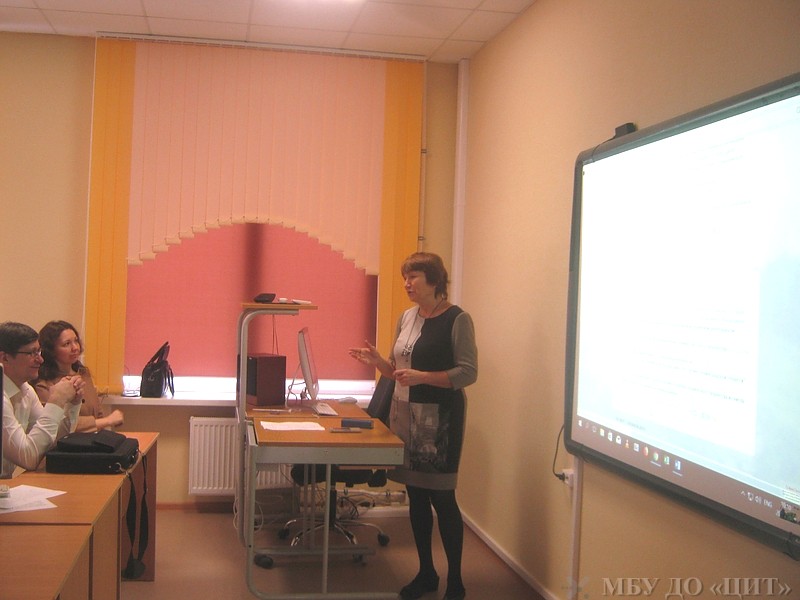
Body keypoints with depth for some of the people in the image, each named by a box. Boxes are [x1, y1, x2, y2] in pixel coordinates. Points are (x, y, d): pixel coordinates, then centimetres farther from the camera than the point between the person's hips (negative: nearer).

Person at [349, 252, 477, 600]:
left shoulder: (457, 320, -10)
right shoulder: (407, 317, 10)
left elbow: (468, 373, -14)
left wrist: (422, 377, -25)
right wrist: (377, 361, -4)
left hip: (439, 418, -6)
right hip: (405, 414, 6)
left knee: (441, 497, -2)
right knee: (415, 495, 11)